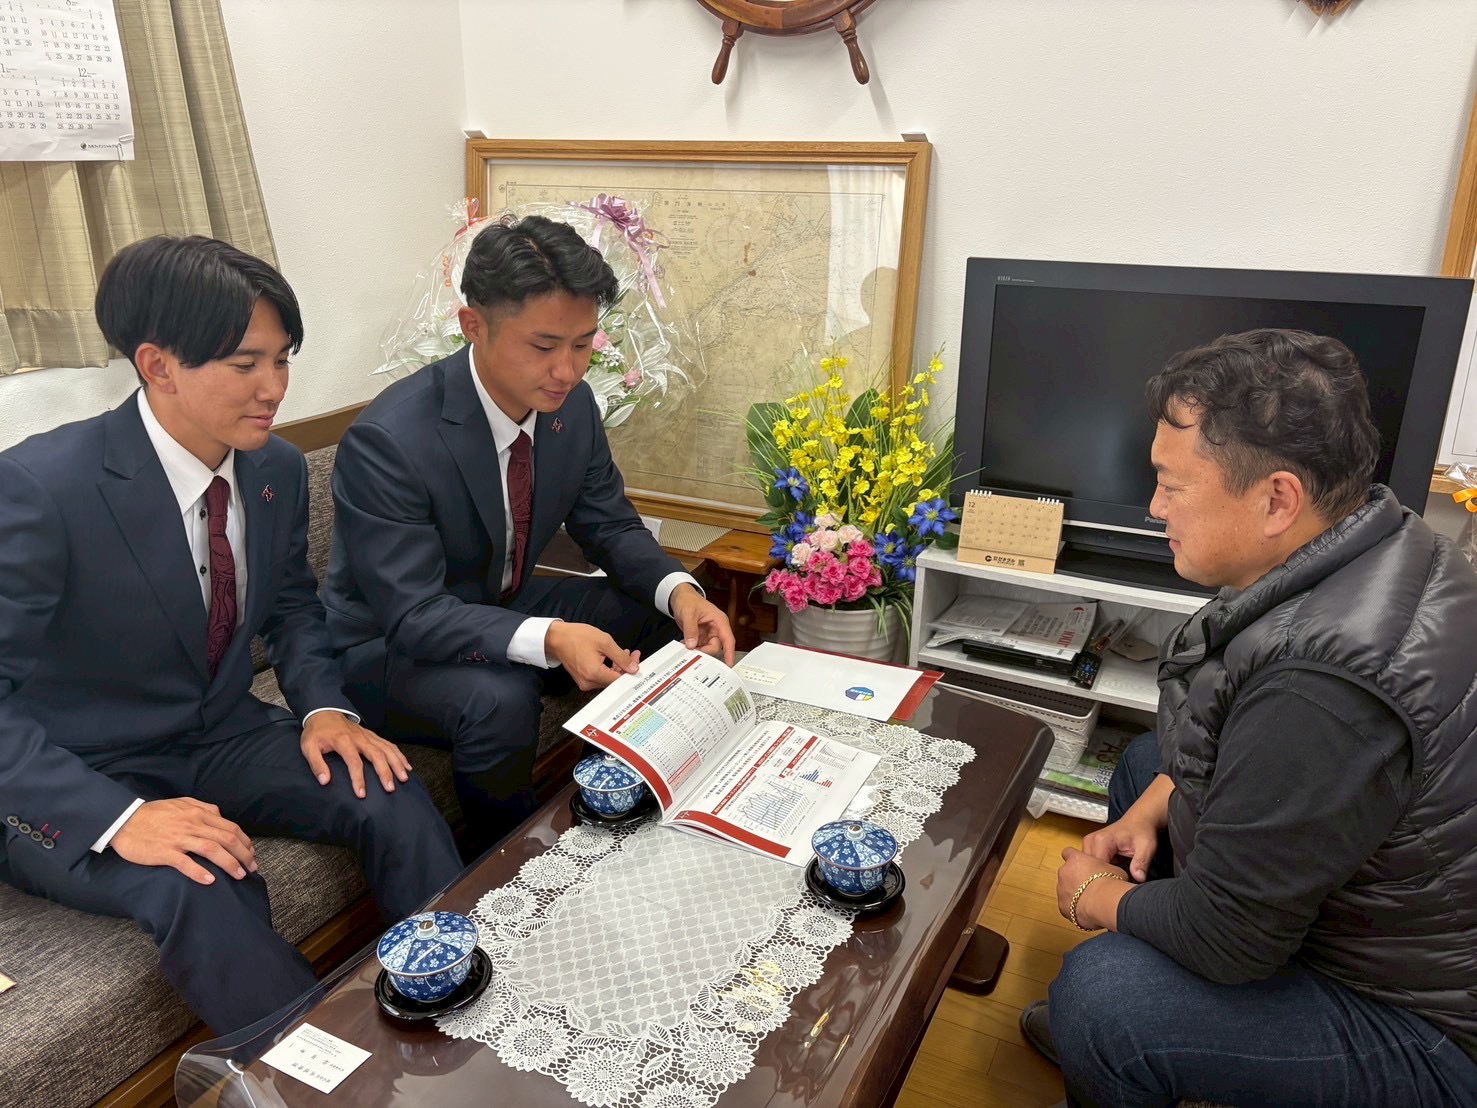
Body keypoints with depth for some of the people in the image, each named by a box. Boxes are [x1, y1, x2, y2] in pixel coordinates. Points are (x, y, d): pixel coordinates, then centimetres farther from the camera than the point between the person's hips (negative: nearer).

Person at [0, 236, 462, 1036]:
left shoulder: (277, 469, -5)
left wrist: (323, 706, -7)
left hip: (221, 737, 6)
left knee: (394, 800, -17)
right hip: (73, 782, -5)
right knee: (204, 894, -34)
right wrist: (118, 818, -33)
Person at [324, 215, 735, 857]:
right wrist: (548, 638, -46)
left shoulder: (571, 403, -10)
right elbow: (413, 613, -30)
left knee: (666, 622, -8)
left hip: (507, 605, 7)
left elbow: (610, 525, 0)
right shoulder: (385, 440, -30)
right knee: (500, 700, -36)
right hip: (389, 642, -6)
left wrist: (678, 591, -21)